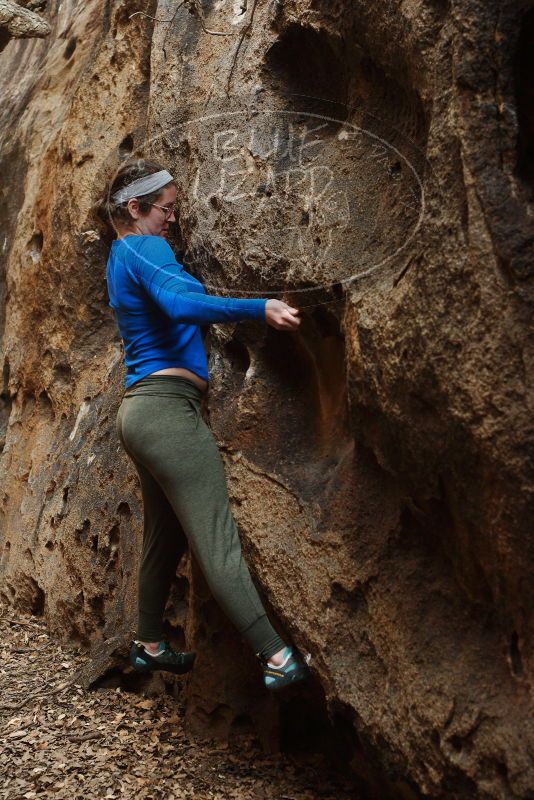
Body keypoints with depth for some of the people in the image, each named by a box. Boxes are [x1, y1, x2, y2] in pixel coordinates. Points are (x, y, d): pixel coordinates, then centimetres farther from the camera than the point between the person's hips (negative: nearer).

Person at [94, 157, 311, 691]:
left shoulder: (121, 258, 22)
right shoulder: (145, 248, -8)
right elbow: (181, 304, -26)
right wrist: (262, 308, -27)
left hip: (140, 408, 10)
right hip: (166, 406, -10)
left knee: (164, 537, 18)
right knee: (217, 542, -13)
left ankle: (148, 645, 30)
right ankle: (278, 659, -11)